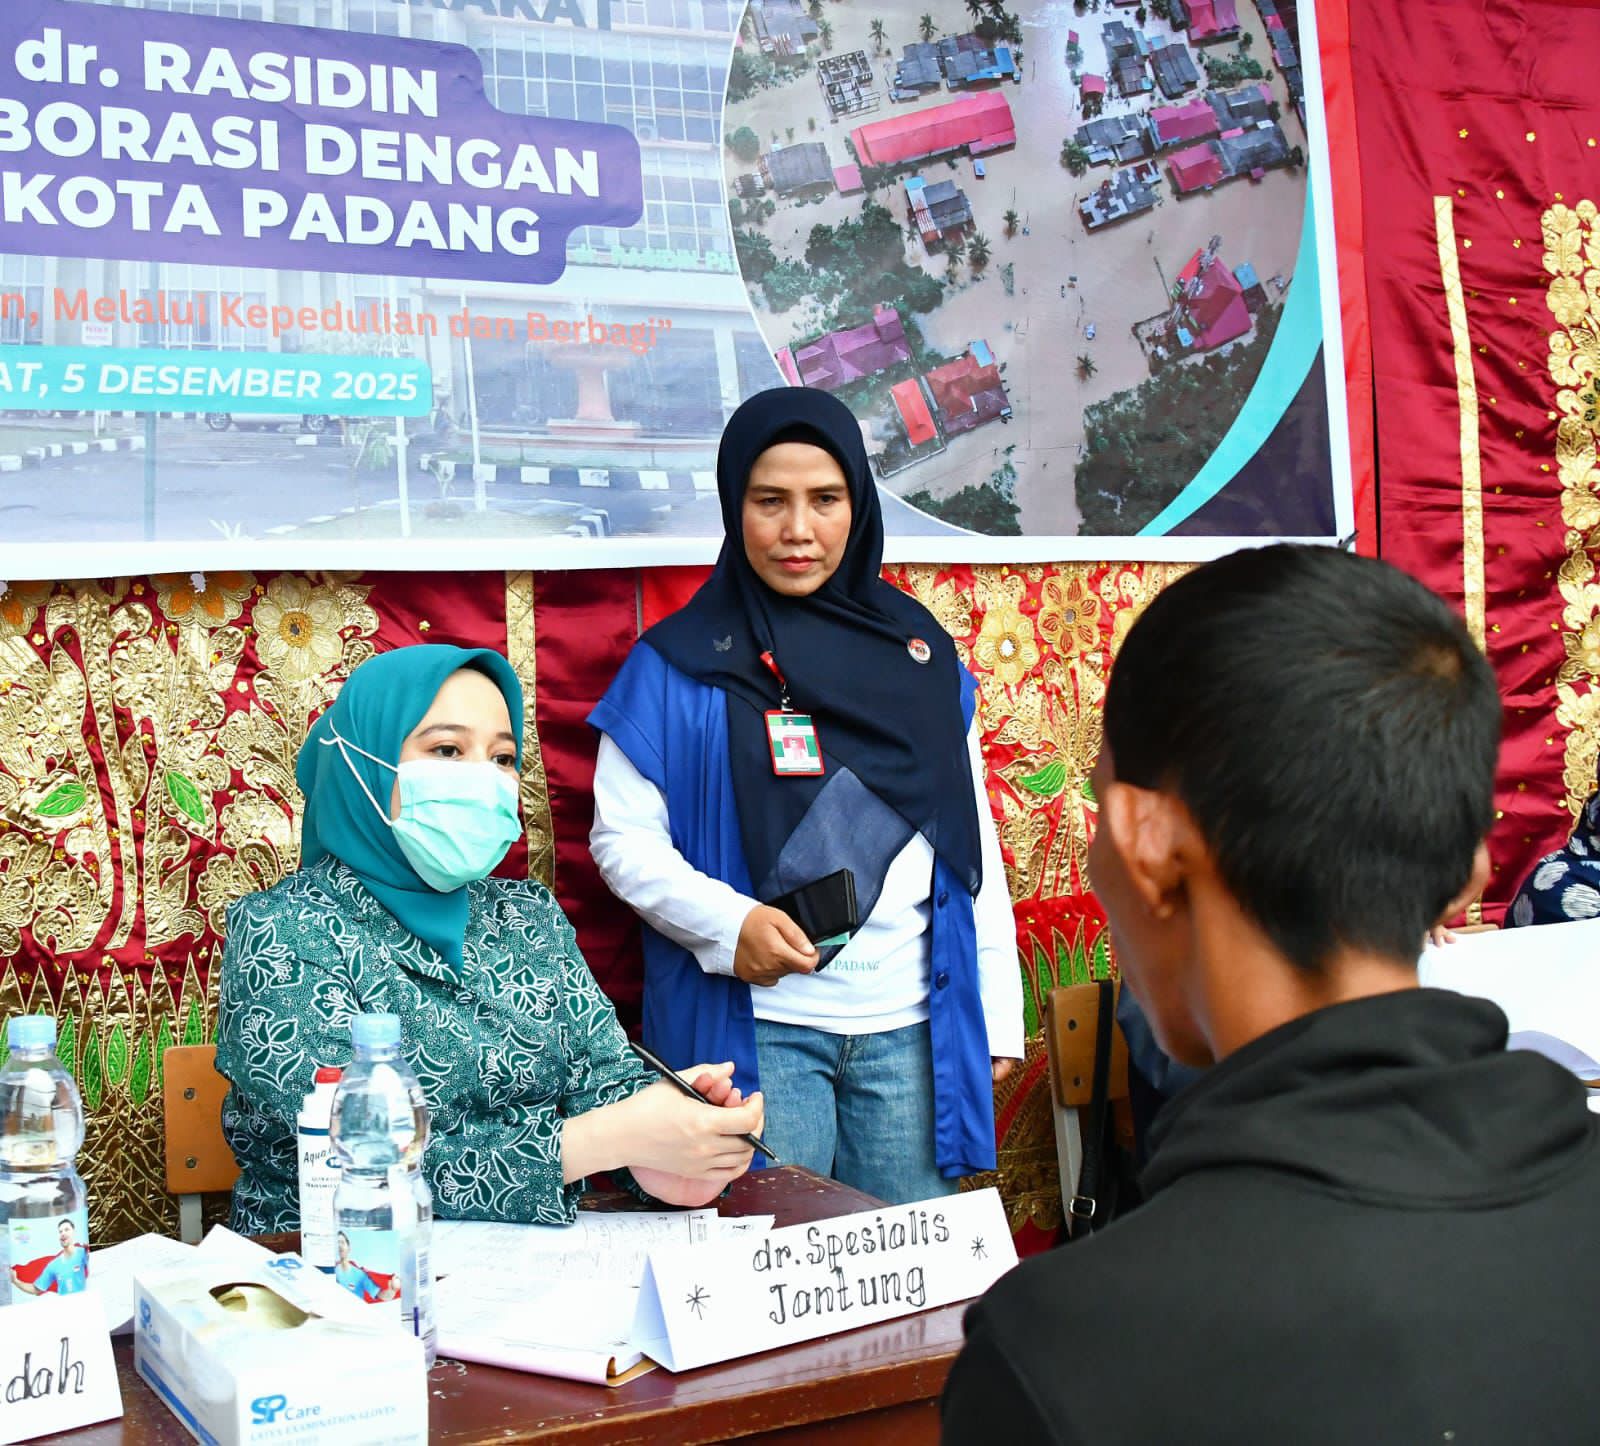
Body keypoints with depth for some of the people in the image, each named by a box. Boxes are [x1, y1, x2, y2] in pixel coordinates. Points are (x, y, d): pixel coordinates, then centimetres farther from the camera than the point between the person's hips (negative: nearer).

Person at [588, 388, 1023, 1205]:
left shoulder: (921, 655, 11)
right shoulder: (679, 664, 1)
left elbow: (974, 841, 13)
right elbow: (622, 835, -2)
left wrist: (997, 1011, 9)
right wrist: (727, 923, -19)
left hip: (913, 1030, 3)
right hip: (756, 1031, -3)